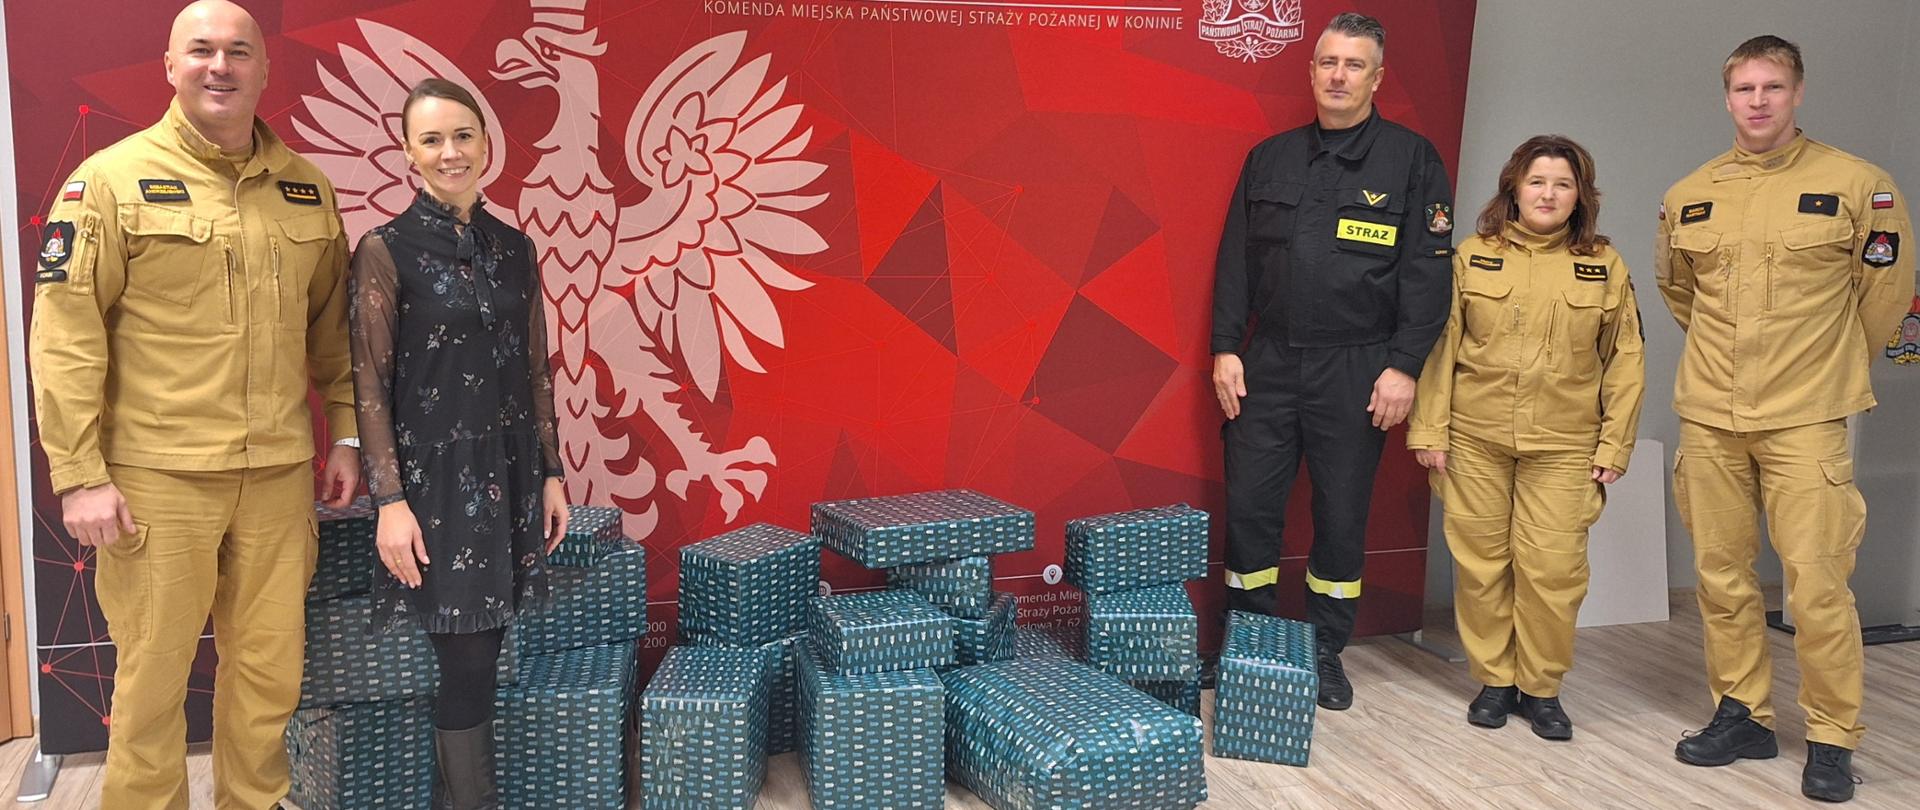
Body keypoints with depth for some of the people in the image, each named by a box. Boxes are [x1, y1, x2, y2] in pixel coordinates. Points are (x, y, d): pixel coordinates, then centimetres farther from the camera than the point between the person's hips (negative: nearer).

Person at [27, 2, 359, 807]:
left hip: (280, 472, 4)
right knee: (151, 673, 7)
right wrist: (80, 475, -11)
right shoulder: (113, 179, -4)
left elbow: (333, 324, 16)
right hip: (157, 476, -3)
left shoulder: (307, 187, 9)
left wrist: (345, 433, 11)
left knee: (269, 668, 12)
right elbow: (65, 334, -7)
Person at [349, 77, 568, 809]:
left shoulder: (514, 248, 8)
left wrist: (550, 473, 10)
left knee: (479, 653, 10)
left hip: (508, 473, 5)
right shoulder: (386, 250, -7)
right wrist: (390, 499, -14)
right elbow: (369, 385, -9)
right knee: (466, 663, -2)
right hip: (435, 476, -5)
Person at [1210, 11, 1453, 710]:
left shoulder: (1411, 160, 0)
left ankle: (1325, 652, 22)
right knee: (1249, 507, 3)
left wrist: (1403, 366, -10)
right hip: (1267, 363, 3)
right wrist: (1226, 348, 2)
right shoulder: (1270, 158, 10)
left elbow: (1427, 272, -4)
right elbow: (1235, 260, 10)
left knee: (1342, 515, 7)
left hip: (1356, 371, -2)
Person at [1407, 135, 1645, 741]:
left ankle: (1542, 687, 15)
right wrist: (1429, 429, -1)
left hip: (1563, 447, 0)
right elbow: (1440, 345, 3)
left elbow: (1624, 363, 7)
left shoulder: (1605, 267, 5)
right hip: (1475, 440, 0)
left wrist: (1614, 445, 3)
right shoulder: (1473, 258, 4)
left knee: (1553, 568, -3)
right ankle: (1494, 680, 21)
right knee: (1481, 564, 5)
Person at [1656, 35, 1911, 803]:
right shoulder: (1688, 196, 6)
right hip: (1708, 417, 4)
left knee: (1816, 581, -4)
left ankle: (1832, 739, 9)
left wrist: (1826, 365, 13)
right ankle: (1743, 714, 24)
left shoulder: (1856, 184, -3)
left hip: (1805, 420, -3)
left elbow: (1886, 290, 6)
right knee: (1722, 574, 10)